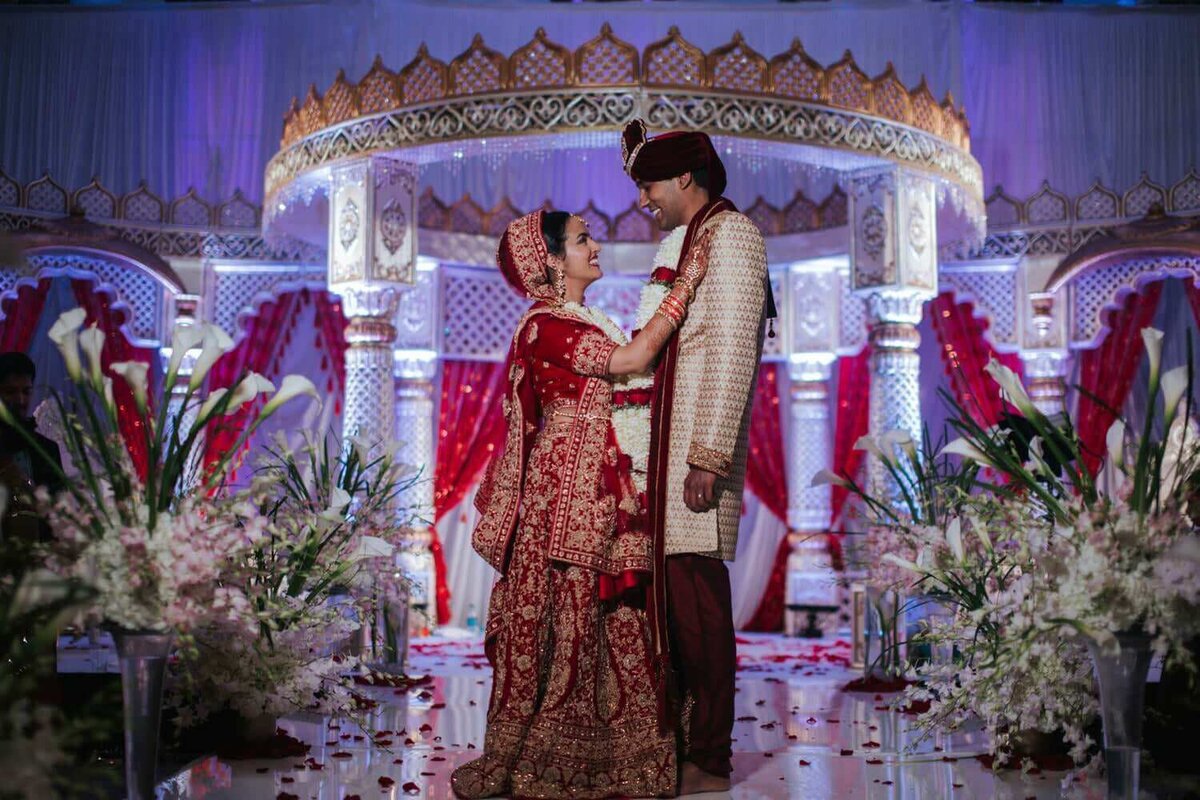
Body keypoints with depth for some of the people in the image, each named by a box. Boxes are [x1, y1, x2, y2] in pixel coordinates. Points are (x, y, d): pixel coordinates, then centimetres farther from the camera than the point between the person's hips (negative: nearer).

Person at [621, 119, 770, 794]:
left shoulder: (731, 233, -6)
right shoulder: (693, 241, 22)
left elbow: (732, 349, -16)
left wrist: (709, 456, -21)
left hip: (699, 447, -9)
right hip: (667, 447, 9)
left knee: (697, 595, -6)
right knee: (672, 595, 10)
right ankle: (679, 739, 19)